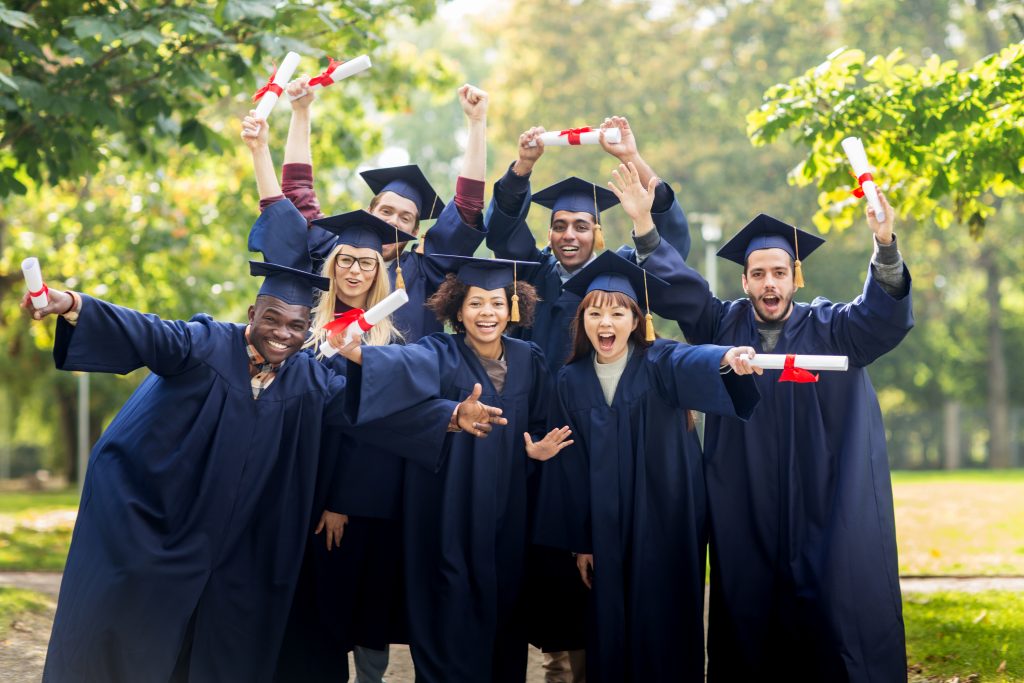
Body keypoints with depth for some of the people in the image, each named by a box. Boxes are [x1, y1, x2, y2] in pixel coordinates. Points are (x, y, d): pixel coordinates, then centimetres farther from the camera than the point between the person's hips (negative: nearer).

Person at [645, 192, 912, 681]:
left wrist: (885, 246, -29)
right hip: (744, 521, 2)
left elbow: (883, 314, -12)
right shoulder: (723, 325, 10)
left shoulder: (830, 329, 4)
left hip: (823, 517, -1)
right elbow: (674, 287, 1)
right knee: (747, 623, 4)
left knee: (828, 621, -2)